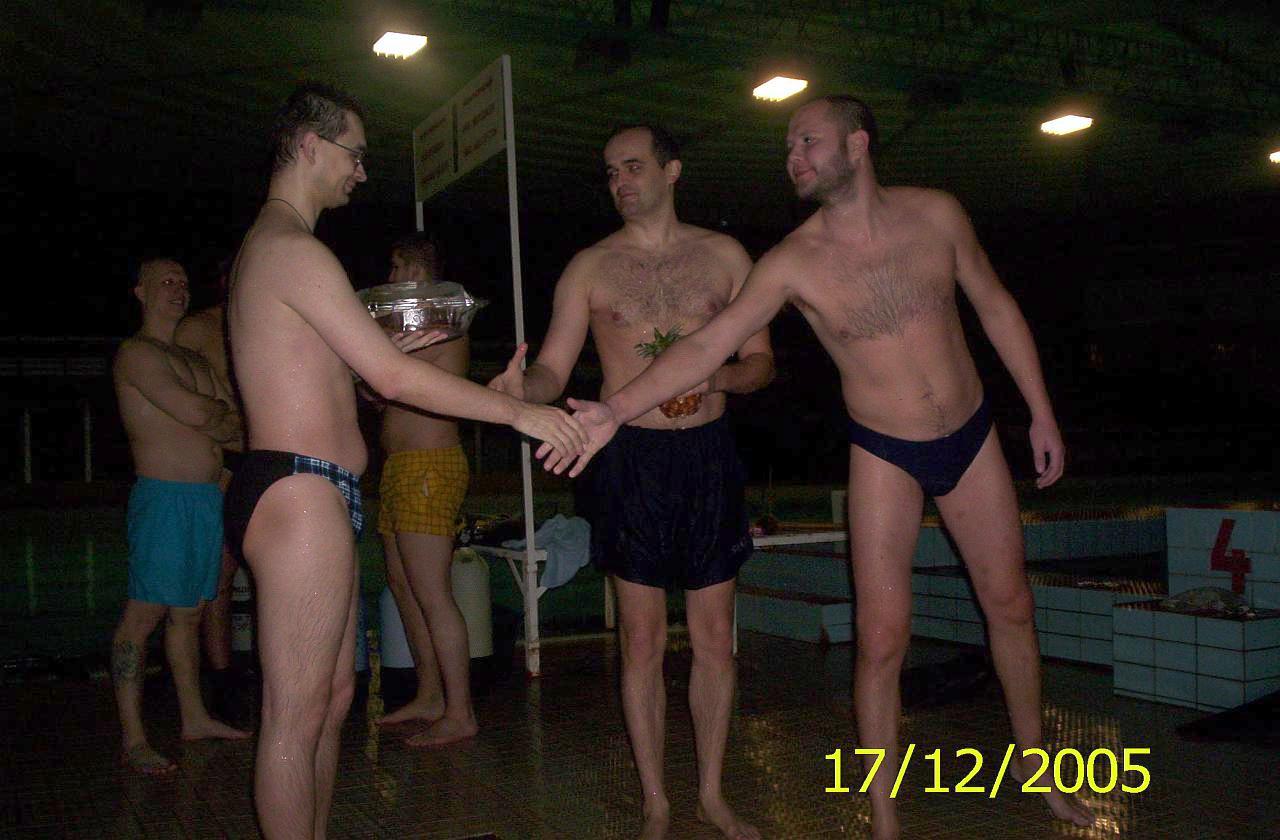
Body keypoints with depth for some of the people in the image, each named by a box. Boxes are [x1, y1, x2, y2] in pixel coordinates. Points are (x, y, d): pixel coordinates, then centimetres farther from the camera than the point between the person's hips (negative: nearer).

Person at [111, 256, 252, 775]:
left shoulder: (194, 362, 22)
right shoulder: (136, 353, -5)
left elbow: (241, 422, 16)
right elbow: (195, 412, -17)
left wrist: (211, 422, -4)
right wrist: (223, 411, 4)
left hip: (207, 496, 8)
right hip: (164, 495, -8)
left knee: (188, 613, 14)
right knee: (143, 615, -6)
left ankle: (194, 718, 22)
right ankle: (133, 740, -4)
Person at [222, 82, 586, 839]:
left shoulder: (268, 246, 22)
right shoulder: (293, 249, -13)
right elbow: (393, 379, -17)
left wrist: (394, 343, 19)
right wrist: (520, 412, -12)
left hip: (317, 498, 11)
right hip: (300, 494, -11)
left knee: (334, 696, 16)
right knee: (297, 713, -4)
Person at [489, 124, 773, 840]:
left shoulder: (724, 256, 6)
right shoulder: (591, 267, 4)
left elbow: (762, 362, 10)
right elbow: (554, 371, -2)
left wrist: (715, 376, -11)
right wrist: (522, 388, -25)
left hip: (709, 456, 1)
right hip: (632, 458, -1)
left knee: (715, 637, 8)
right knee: (643, 640, 4)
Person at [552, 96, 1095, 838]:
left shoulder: (936, 215, -8)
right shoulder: (793, 262, -14)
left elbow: (996, 308, 4)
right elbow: (708, 345, -21)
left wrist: (1042, 412, 6)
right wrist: (614, 410, -32)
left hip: (972, 437, 3)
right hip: (885, 455, -2)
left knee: (1011, 604, 14)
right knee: (883, 638, -5)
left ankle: (1033, 758, 39)